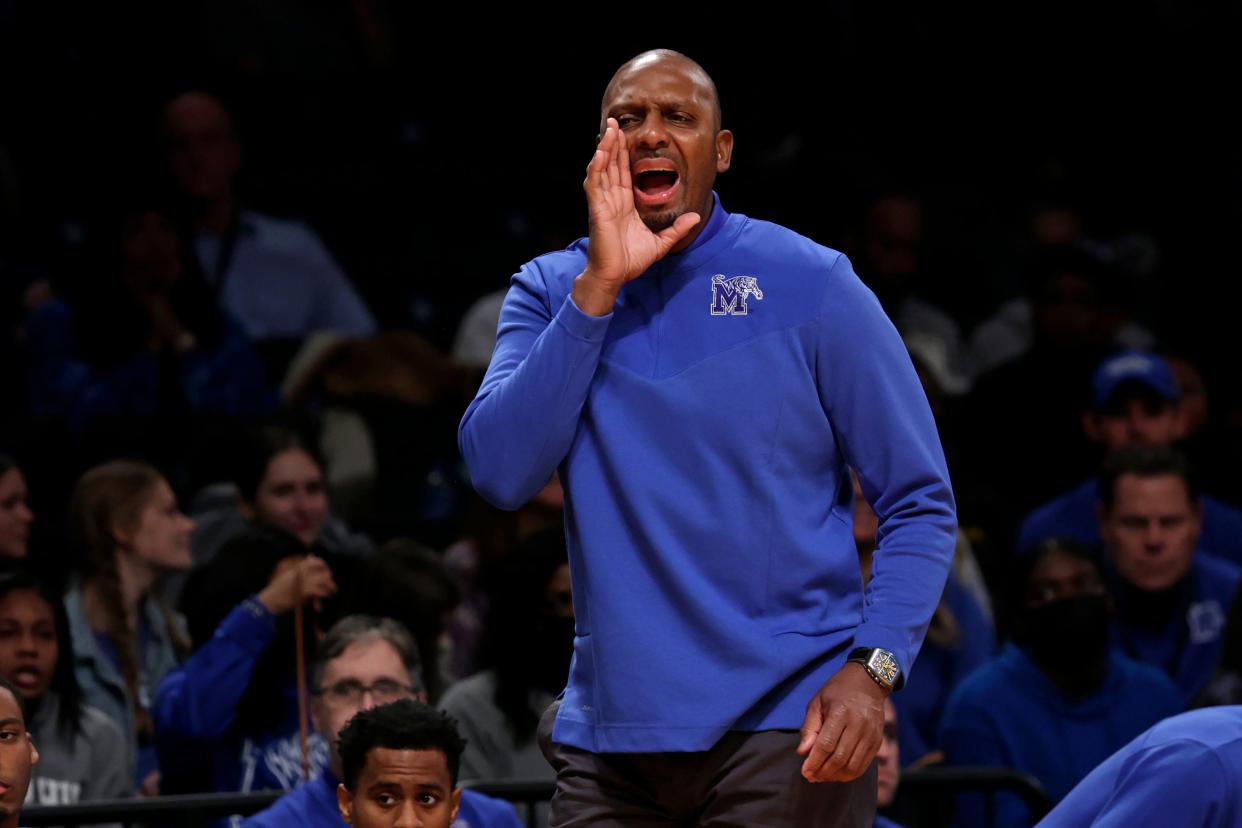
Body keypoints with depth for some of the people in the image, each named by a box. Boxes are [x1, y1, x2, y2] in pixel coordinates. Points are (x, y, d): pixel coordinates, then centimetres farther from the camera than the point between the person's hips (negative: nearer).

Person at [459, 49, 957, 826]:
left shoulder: (811, 285, -1)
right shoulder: (551, 291, 8)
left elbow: (921, 505, -1)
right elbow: (500, 472, -8)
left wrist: (872, 668, -16)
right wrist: (598, 287, -12)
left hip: (786, 732, -3)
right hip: (610, 731, 3)